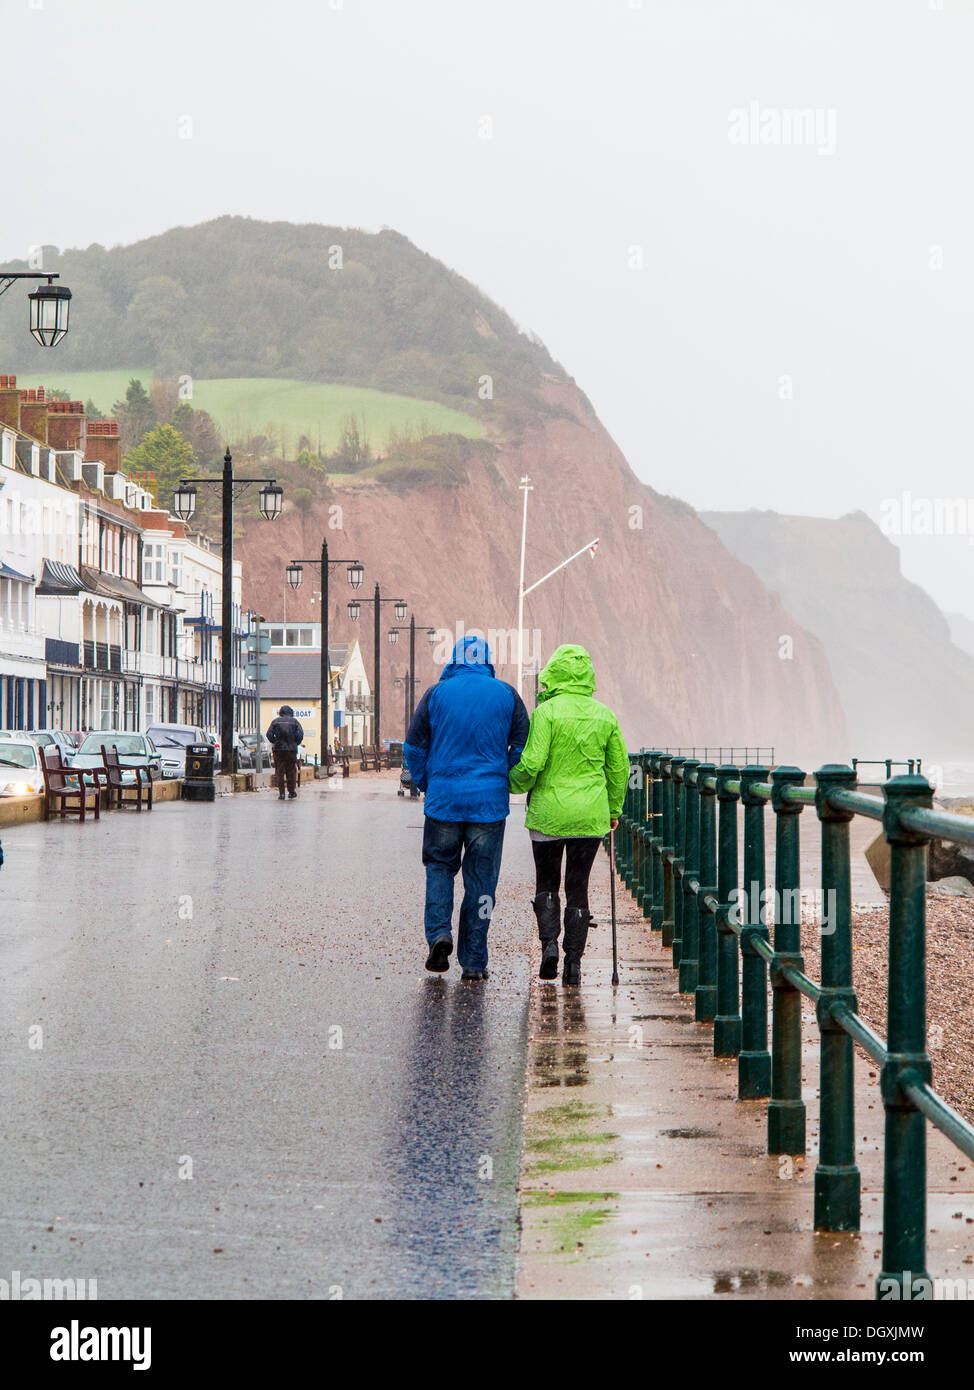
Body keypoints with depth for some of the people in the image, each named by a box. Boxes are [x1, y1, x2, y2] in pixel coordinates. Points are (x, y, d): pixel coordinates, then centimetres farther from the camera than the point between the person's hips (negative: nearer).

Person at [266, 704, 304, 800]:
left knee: (279, 771, 2)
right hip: (291, 749, 0)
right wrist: (296, 743, 10)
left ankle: (281, 793, -2)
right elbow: (300, 734, -3)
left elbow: (269, 734, -2)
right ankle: (291, 791, 12)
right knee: (291, 771, 9)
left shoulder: (275, 721, 7)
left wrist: (274, 743, 12)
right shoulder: (294, 721, 6)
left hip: (278, 749, 0)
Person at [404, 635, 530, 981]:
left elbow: (414, 745, 2)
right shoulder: (506, 695, 1)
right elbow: (523, 746, 2)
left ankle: (439, 931, -6)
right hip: (490, 802, 0)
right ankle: (474, 961, 6)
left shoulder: (437, 693, 0)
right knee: (481, 878, 5)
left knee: (439, 866, 17)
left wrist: (424, 784, 14)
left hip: (443, 797, 0)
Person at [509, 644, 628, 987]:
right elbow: (619, 767, 7)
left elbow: (532, 763, -15)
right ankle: (574, 961, 6)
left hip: (548, 812, -3)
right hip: (590, 815, 3)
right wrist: (614, 809, 19)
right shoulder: (605, 715, 2)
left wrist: (515, 783, 6)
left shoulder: (547, 712, -11)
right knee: (578, 887, 9)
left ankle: (549, 940, -6)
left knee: (546, 882, 14)